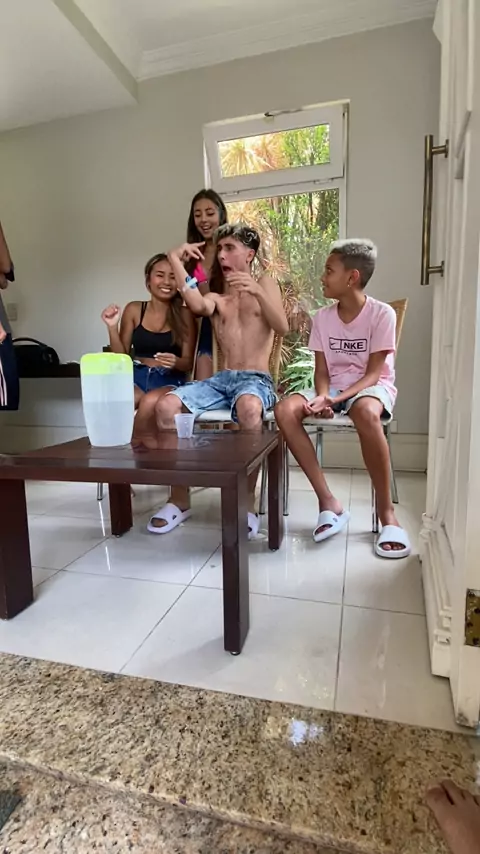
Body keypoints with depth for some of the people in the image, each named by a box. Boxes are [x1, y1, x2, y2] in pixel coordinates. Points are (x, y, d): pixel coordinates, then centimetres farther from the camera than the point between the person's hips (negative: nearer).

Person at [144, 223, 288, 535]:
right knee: (166, 406, -22)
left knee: (248, 408, -41)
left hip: (257, 379, -4)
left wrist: (258, 293, -19)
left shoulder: (266, 284, 14)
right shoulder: (216, 299, 20)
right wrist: (177, 261, -5)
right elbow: (197, 305, -8)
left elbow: (282, 328, -5)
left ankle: (248, 504, -26)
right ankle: (180, 499, -10)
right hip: (221, 379, 4)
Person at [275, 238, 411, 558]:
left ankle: (387, 511, -24)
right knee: (285, 410, -26)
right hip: (334, 388, 4)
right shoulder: (323, 317, 3)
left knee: (366, 412, -42)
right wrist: (323, 397, -21)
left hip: (372, 387, -4)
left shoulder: (382, 314, -9)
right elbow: (322, 370, 1)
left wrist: (337, 399, -29)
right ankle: (328, 501, -22)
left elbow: (373, 373, -13)